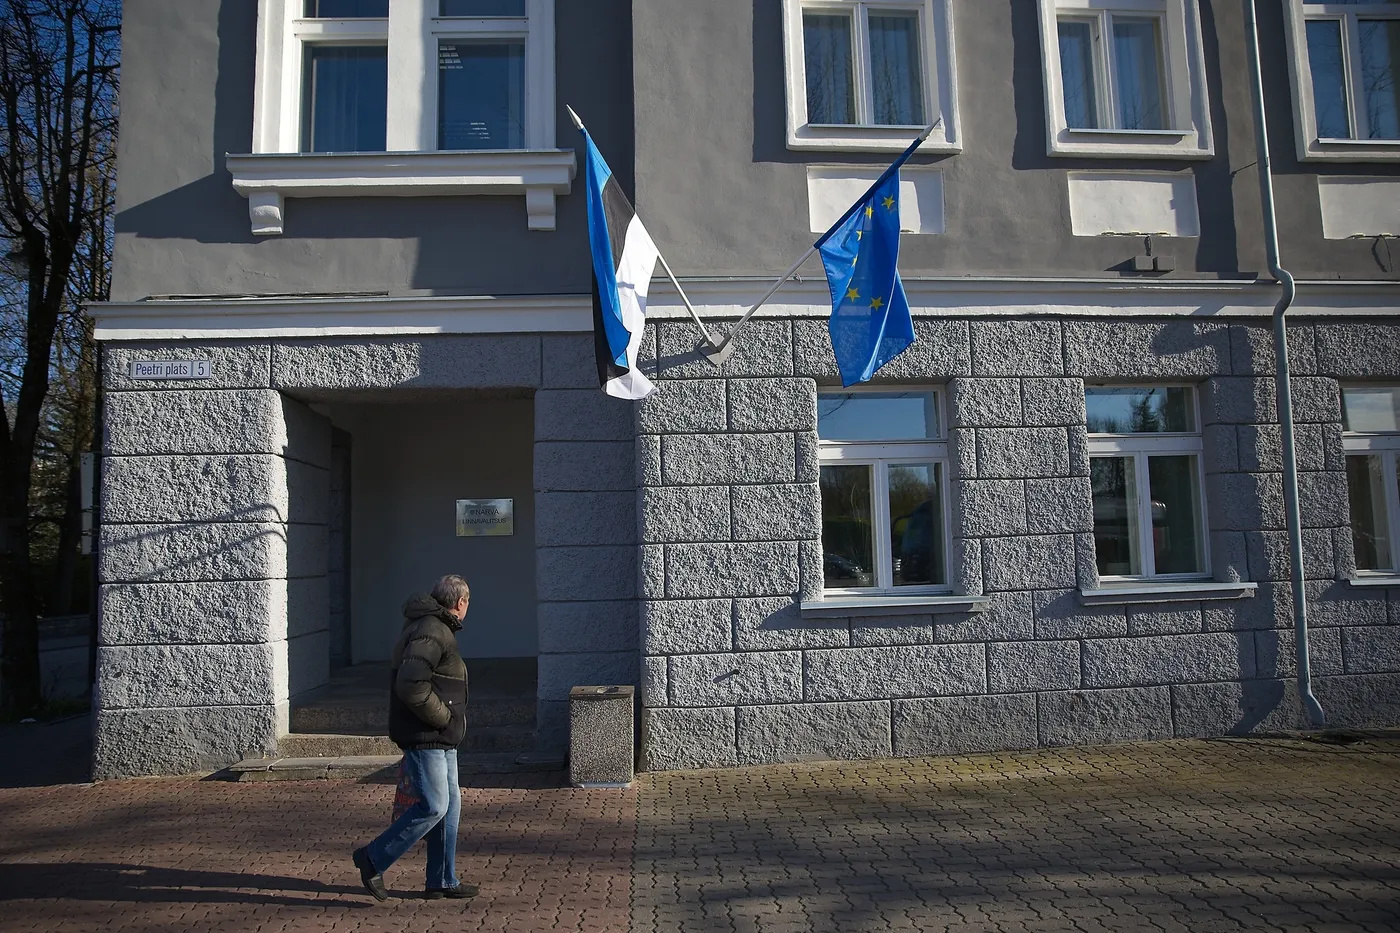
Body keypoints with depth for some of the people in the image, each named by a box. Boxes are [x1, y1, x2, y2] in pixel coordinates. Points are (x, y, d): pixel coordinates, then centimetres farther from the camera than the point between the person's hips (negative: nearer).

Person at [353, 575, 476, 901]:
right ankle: (374, 859, 6)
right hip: (425, 738, -10)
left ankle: (442, 880, 20)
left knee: (450, 804, 12)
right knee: (432, 807, -8)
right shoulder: (431, 633, -19)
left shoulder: (438, 629, 15)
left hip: (440, 738, 10)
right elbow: (411, 685, -29)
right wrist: (443, 717, -18)